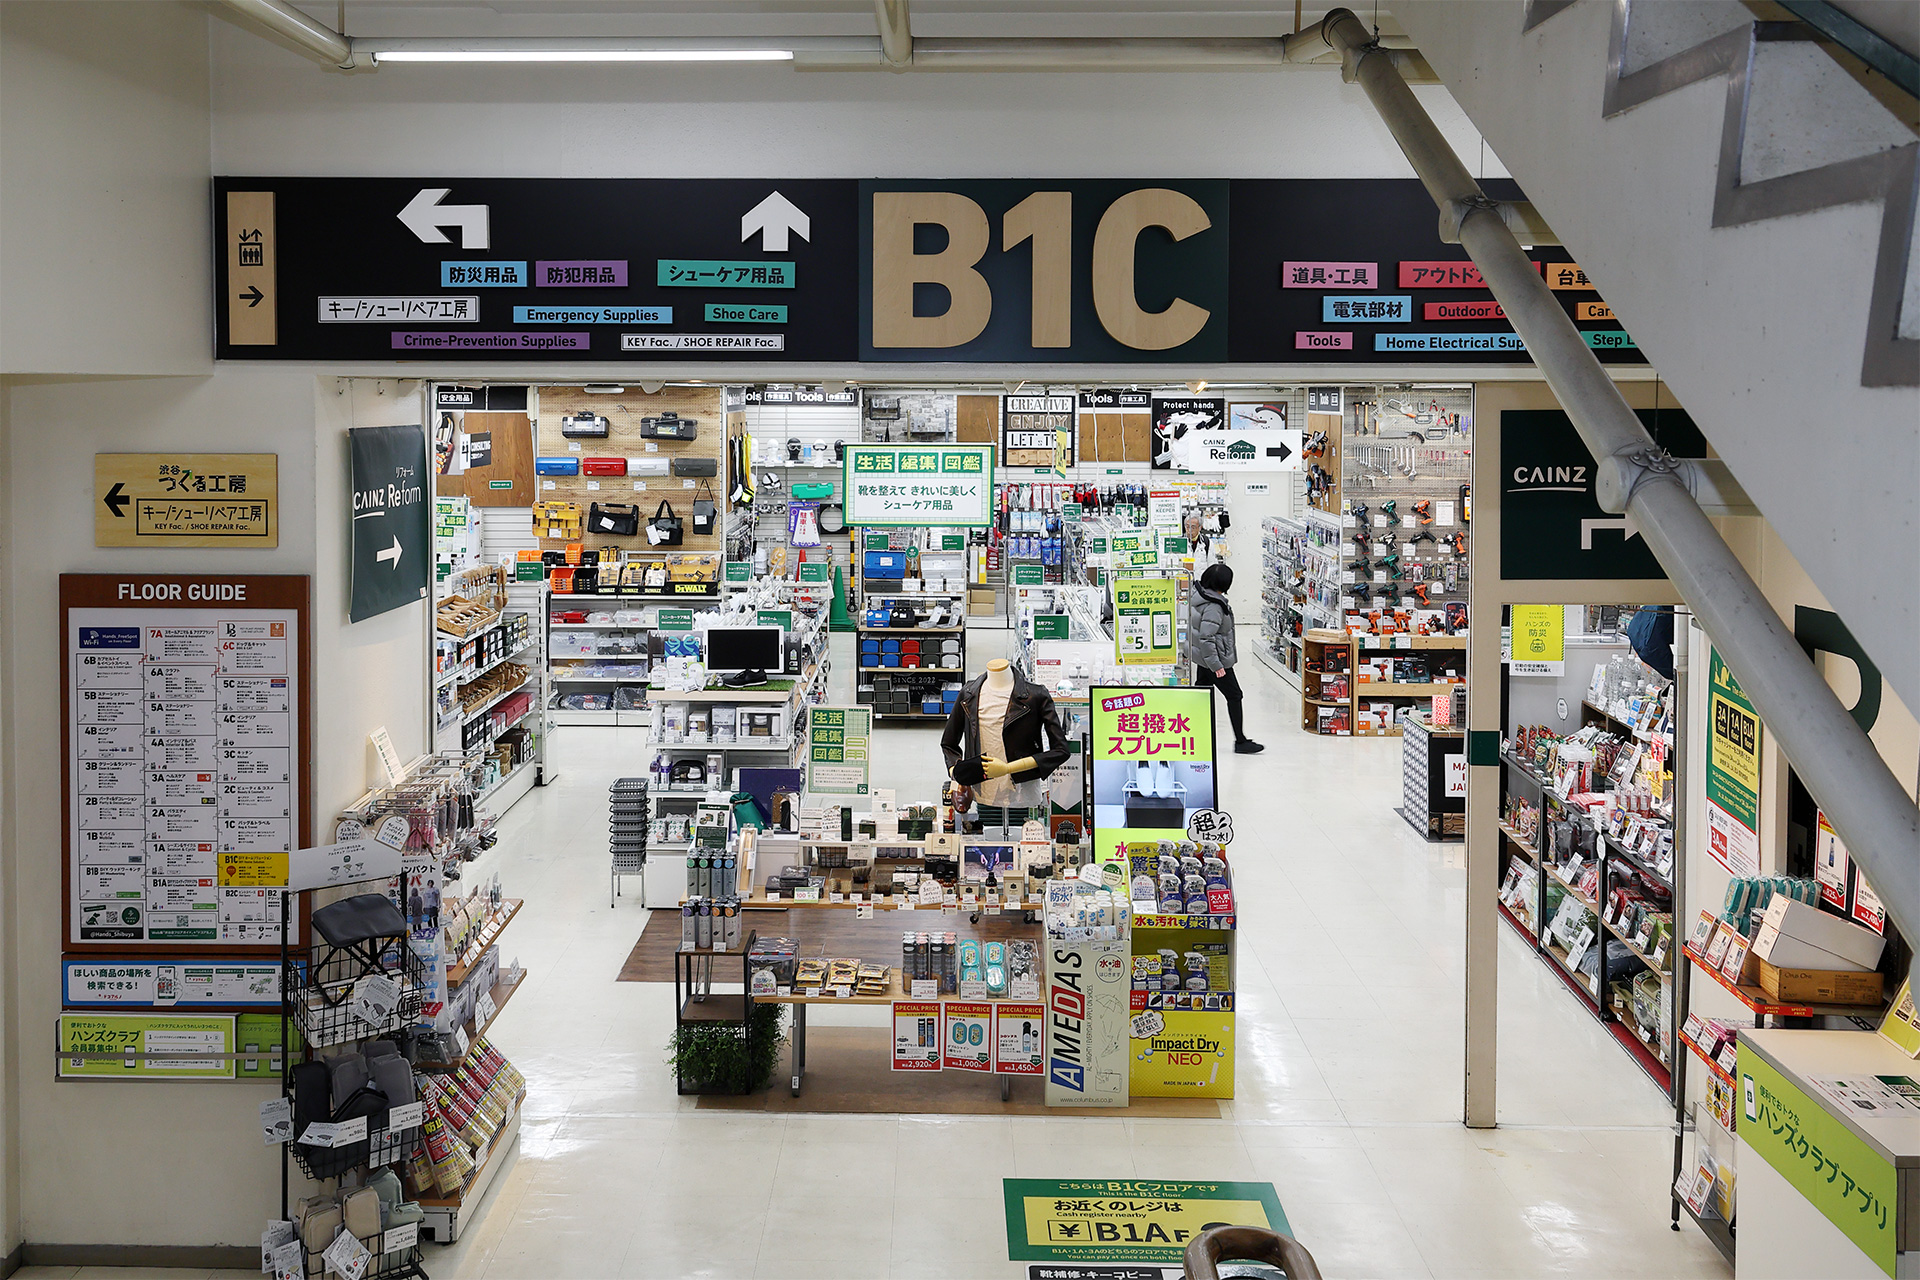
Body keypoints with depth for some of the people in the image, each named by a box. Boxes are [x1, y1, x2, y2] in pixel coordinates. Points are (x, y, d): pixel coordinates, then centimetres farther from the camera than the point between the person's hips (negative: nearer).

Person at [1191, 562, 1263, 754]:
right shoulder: (1213, 607, -26)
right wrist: (1216, 665, -25)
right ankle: (1240, 742, 5)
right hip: (1215, 658, -10)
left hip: (1204, 658, 10)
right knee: (1234, 695, 0)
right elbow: (1206, 637, -29)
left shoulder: (1199, 595, 3)